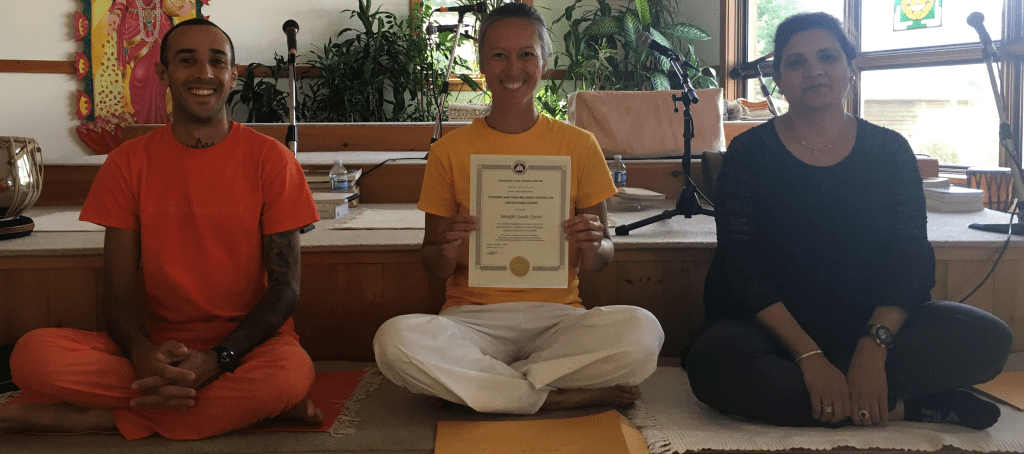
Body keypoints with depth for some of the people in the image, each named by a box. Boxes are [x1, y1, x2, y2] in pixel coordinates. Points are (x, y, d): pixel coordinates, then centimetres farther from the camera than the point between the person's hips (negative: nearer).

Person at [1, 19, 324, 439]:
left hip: (246, 340, -1)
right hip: (155, 346, 1)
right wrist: (142, 352, -22)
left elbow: (285, 287, -5)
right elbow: (119, 288, 1)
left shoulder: (270, 159, -1)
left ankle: (94, 416, -19)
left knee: (292, 372, -37)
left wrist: (216, 360, -20)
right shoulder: (129, 162, 5)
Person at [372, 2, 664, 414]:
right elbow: (434, 268, 8)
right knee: (396, 340, -33)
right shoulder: (450, 151, 6)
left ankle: (468, 382, -15)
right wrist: (446, 249, -16)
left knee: (641, 331, -31)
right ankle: (565, 397, -19)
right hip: (473, 316, 0)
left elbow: (602, 258, 10)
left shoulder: (578, 145, 7)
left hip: (557, 316, 1)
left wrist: (594, 246, -14)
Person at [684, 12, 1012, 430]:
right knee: (712, 362, -35)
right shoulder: (749, 153, 0)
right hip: (775, 330, -1)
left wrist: (874, 345, -21)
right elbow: (742, 267, -9)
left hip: (869, 327, 2)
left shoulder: (890, 151, 6)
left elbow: (912, 258, -2)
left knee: (988, 337, -21)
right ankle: (899, 406, -21)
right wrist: (809, 356, -21)